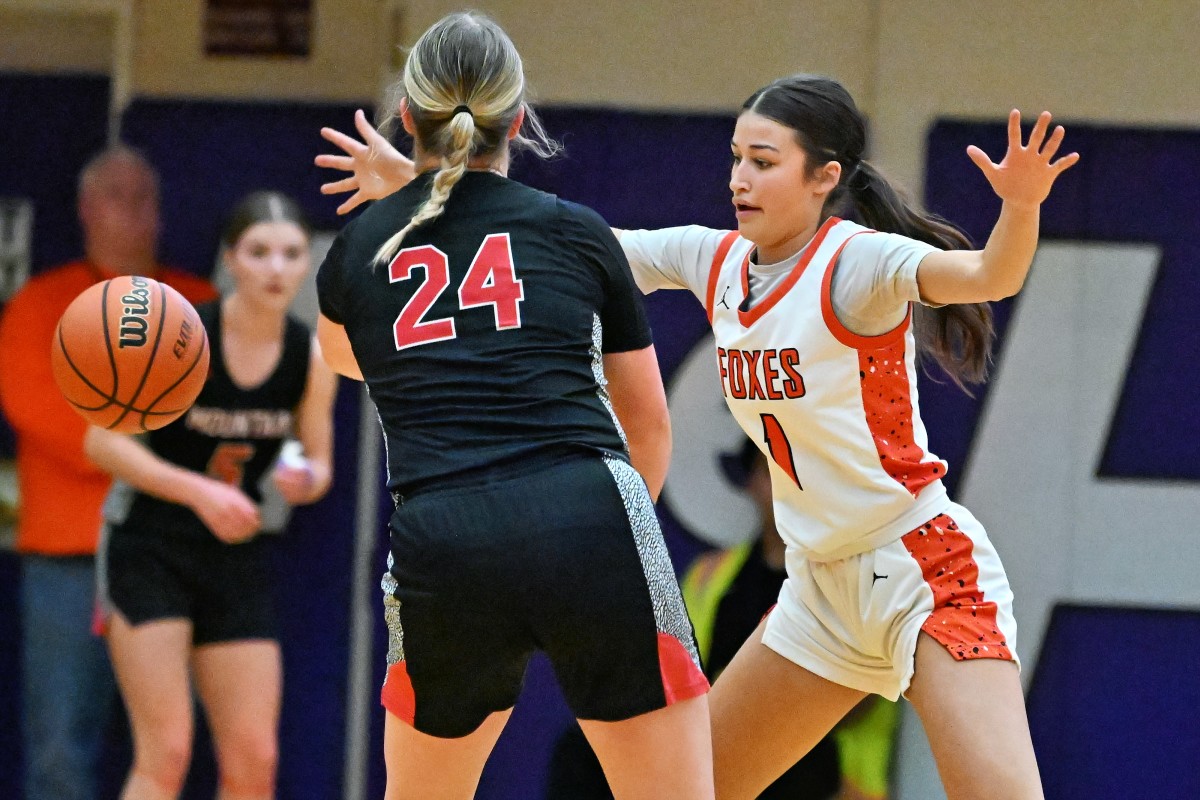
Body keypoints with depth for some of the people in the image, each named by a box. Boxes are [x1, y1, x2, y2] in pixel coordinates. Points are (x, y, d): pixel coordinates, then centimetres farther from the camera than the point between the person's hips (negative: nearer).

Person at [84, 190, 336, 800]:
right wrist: (199, 491, -25)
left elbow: (319, 464, 10)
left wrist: (306, 479, -15)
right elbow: (101, 440, -14)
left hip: (237, 559, 5)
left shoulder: (311, 358, -3)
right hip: (149, 549, -5)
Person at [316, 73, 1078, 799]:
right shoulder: (713, 259, 4)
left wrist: (1022, 207, -53)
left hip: (925, 573, -8)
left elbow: (986, 277, -32)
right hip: (823, 583, 8)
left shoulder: (857, 261, -16)